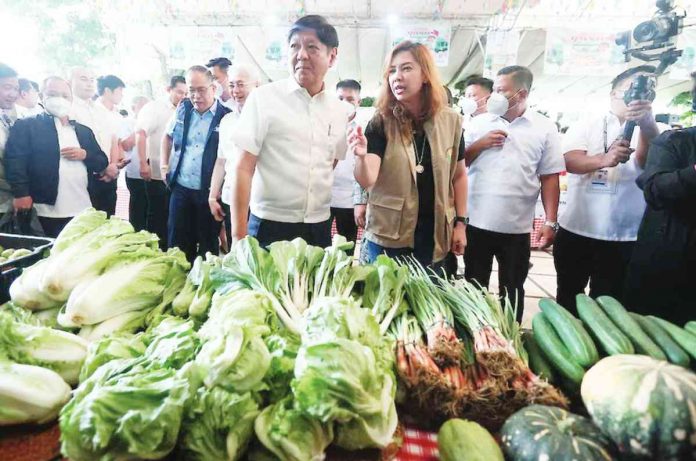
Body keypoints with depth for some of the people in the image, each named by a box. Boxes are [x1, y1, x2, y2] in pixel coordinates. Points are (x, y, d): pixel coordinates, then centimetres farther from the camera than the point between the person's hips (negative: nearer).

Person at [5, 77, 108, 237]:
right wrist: (21, 193, -19)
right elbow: (15, 161, -7)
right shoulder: (26, 126, 4)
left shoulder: (84, 131, 19)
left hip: (83, 211, 4)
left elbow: (102, 163, 16)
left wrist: (84, 154, -5)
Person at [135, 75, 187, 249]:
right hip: (157, 174, -5)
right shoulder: (154, 107, -5)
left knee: (171, 216, 13)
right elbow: (141, 133, -17)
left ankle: (167, 249, 25)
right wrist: (143, 163, -25)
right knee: (157, 216, 4)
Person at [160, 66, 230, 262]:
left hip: (209, 192, -4)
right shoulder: (183, 109, 7)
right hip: (181, 188, 4)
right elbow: (168, 136, 23)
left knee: (208, 246, 9)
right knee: (177, 243, 11)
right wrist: (164, 164, 12)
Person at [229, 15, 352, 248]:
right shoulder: (264, 98, -6)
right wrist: (239, 236, -11)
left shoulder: (341, 110, 5)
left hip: (320, 229, 4)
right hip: (269, 227, -3)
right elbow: (243, 169, -9)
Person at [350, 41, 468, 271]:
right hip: (388, 237, -2)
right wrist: (361, 157, -39)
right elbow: (367, 181, -18)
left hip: (435, 236, 2)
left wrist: (460, 222, 4)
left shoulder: (450, 121, -2)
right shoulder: (381, 123, -8)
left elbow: (459, 175, 8)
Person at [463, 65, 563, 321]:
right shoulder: (479, 122, 5)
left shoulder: (545, 128, 0)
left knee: (512, 291, 13)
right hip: (476, 223, 2)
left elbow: (549, 178, 0)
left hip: (516, 228, -1)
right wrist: (480, 144, -9)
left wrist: (550, 222, -6)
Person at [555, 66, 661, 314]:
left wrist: (647, 124, -36)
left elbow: (648, 163, -17)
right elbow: (571, 161, -12)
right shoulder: (586, 125, 4)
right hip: (576, 232, 0)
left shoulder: (649, 131, 4)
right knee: (567, 296, 15)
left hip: (624, 239, 0)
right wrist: (603, 159, -33)